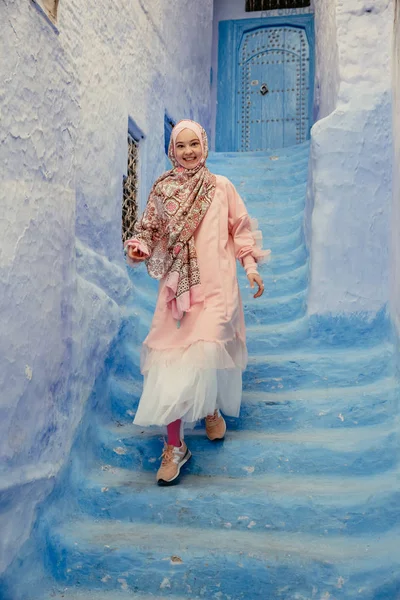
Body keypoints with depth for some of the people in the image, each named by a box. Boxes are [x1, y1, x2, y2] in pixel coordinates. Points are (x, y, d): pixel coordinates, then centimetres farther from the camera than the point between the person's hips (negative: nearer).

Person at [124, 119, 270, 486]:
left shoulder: (221, 187, 7)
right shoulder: (162, 189, 9)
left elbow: (240, 230, 10)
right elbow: (149, 230, 13)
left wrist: (251, 267, 3)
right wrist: (138, 248, -7)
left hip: (215, 282, -1)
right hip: (177, 284, 1)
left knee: (206, 350, -11)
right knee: (172, 356, -4)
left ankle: (211, 407, 24)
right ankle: (175, 444, 4)